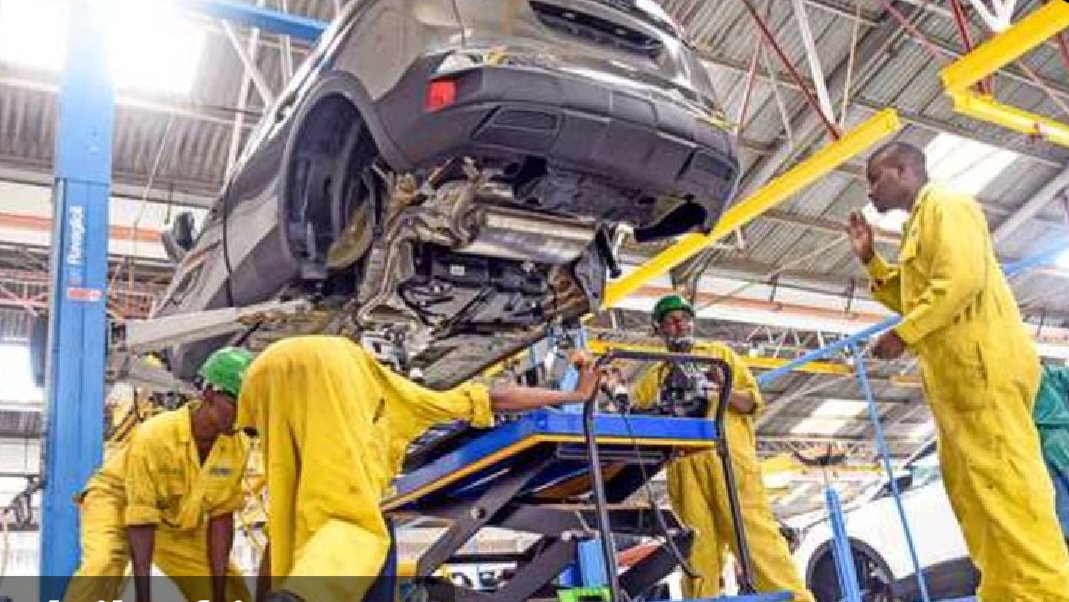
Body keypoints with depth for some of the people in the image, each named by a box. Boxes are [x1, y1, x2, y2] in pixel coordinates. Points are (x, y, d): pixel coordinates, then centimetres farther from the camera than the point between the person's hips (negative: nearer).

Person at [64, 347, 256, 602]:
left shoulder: (238, 445, -22)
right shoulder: (154, 436, -35)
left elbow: (221, 517, -16)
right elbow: (141, 518, -32)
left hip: (179, 517, 5)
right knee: (103, 567, -33)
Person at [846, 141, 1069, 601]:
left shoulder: (945, 204, -3)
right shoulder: (922, 222, 27)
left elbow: (964, 277, -18)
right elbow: (915, 300, 31)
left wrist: (903, 335, -16)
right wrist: (870, 259, 23)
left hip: (982, 365, -11)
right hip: (958, 374, 11)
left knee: (1002, 485, -16)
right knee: (972, 489, 8)